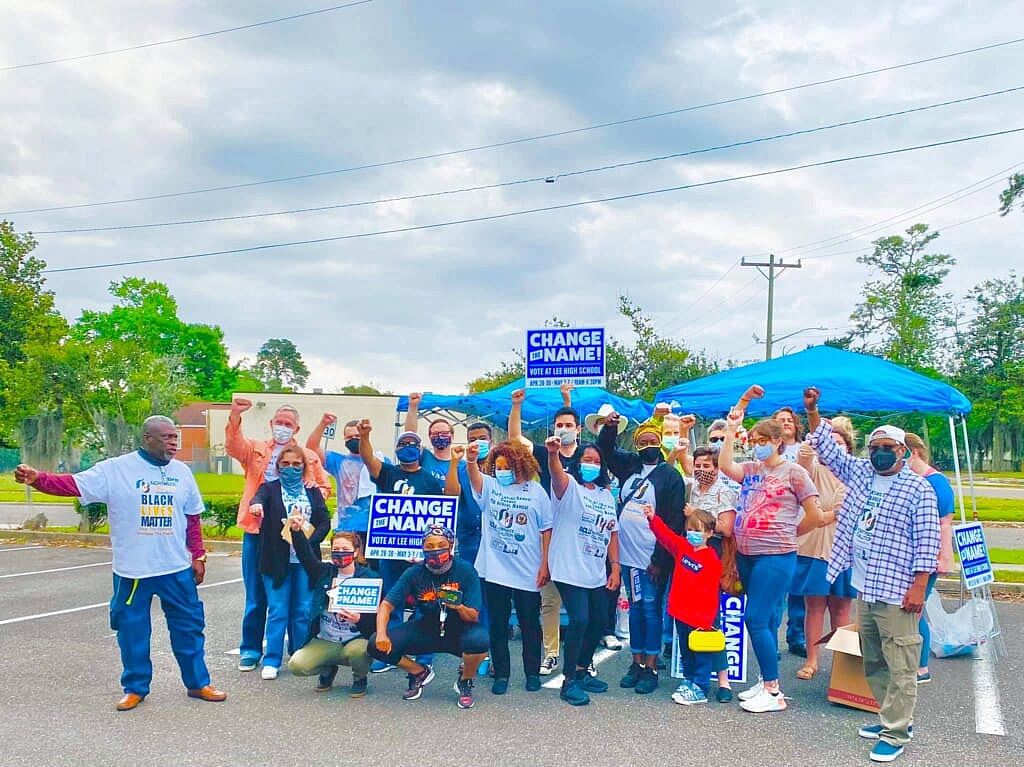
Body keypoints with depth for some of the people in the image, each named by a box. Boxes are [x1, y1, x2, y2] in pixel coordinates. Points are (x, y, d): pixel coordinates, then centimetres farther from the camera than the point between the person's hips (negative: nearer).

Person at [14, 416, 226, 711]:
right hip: (132, 570, -2)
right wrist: (38, 478, -33)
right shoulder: (115, 469, -7)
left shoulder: (182, 472, 4)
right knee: (132, 629, 8)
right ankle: (135, 688, 26)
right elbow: (73, 484, -16)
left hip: (178, 569, 3)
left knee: (189, 626, 10)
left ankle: (197, 683, 24)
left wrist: (198, 556, 9)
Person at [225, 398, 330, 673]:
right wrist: (235, 416, -30)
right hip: (257, 531, 0)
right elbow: (233, 446, -13)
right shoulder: (256, 449, 7)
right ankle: (250, 649, 19)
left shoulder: (310, 457, 10)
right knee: (256, 595, 7)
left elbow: (325, 487, 13)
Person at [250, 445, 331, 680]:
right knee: (278, 611, -2)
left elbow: (325, 521, 5)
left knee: (303, 611, 7)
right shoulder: (270, 488, 5)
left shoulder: (313, 492, 13)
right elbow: (259, 497, -18)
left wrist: (309, 540, -11)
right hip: (277, 560, -2)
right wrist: (256, 504, -42)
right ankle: (271, 661, 7)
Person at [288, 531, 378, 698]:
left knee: (358, 651, -37)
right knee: (296, 665, -20)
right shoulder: (324, 572, 7)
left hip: (356, 641, -3)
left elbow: (376, 617, -5)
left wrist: (359, 619, -26)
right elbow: (305, 554, -8)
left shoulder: (369, 577, -4)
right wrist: (296, 532, -24)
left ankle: (360, 679, 1)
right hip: (325, 643, 3)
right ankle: (327, 670, 15)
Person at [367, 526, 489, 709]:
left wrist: (459, 607, -39)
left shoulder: (465, 571, -16)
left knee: (479, 640, -37)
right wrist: (381, 633, -27)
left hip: (459, 631, -2)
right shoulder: (414, 573, -10)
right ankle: (420, 672, 14)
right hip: (426, 630, 3)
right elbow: (387, 605, -10)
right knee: (377, 645, -16)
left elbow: (473, 617, -17)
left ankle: (465, 682, -1)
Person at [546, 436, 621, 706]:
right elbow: (557, 474, -29)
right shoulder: (569, 487, -6)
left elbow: (612, 533, 15)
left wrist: (615, 567, 8)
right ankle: (569, 682, -4)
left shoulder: (607, 496, 14)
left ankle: (581, 672, 32)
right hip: (570, 570, -7)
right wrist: (553, 453, -50)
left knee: (597, 622, 15)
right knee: (579, 621, -15)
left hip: (597, 574, 8)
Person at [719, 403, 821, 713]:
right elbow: (725, 466, -8)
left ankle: (774, 693, -1)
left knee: (756, 619, -10)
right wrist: (731, 430, -6)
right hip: (746, 554, 7)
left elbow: (814, 515, -2)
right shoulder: (751, 469, 11)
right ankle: (768, 682, 25)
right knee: (763, 619, 14)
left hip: (775, 556, -7)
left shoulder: (794, 472, -5)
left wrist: (787, 535, 5)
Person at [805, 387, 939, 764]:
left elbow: (927, 541, -10)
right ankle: (892, 717, 29)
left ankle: (896, 732, 7)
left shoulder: (918, 488, -8)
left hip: (897, 592, -7)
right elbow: (829, 449, 14)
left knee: (900, 668, -2)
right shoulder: (859, 473, 9)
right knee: (872, 664, 16)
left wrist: (919, 586, -15)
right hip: (865, 589, 7)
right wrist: (812, 412, 3)